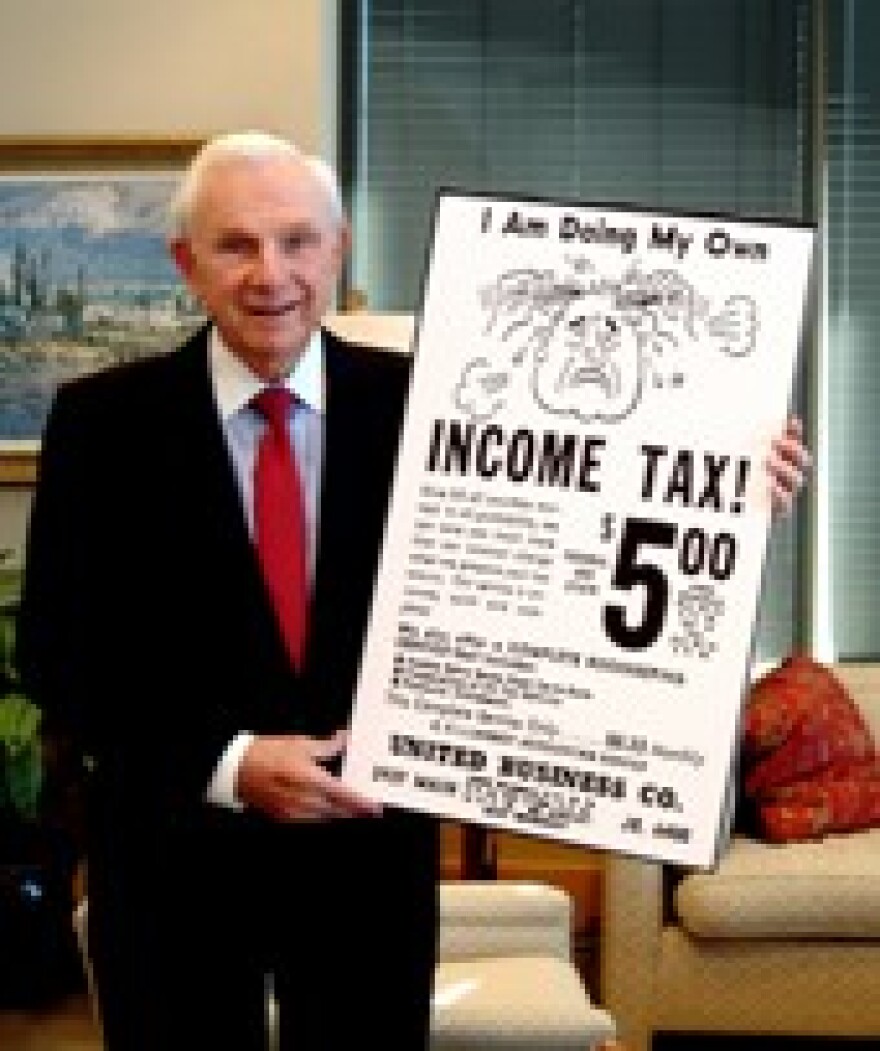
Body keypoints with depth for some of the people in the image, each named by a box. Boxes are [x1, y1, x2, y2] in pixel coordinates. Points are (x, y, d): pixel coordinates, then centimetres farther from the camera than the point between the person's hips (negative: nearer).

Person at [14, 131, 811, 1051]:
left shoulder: (417, 400, -2)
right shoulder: (101, 419, -5)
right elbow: (58, 653, -6)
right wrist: (226, 762, -18)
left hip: (369, 846, 1)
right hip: (172, 852, -1)